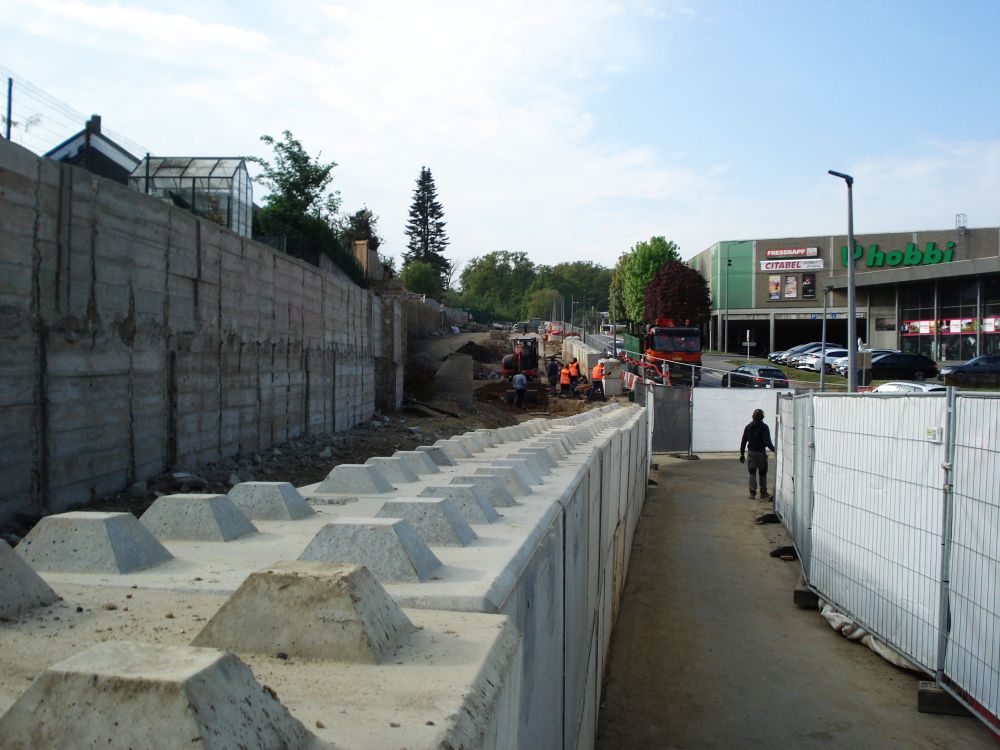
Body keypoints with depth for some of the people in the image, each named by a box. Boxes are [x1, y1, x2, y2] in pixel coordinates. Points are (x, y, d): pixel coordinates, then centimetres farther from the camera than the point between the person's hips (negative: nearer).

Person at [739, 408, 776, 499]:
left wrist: (742, 454, 11)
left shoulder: (748, 427, 3)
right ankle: (763, 493, 11)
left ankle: (752, 493, -2)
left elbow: (743, 441, 5)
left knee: (752, 473, 5)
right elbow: (767, 441, -16)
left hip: (751, 452, 2)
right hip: (761, 452, -2)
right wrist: (774, 450, -8)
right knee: (763, 473, 8)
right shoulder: (764, 427, -8)